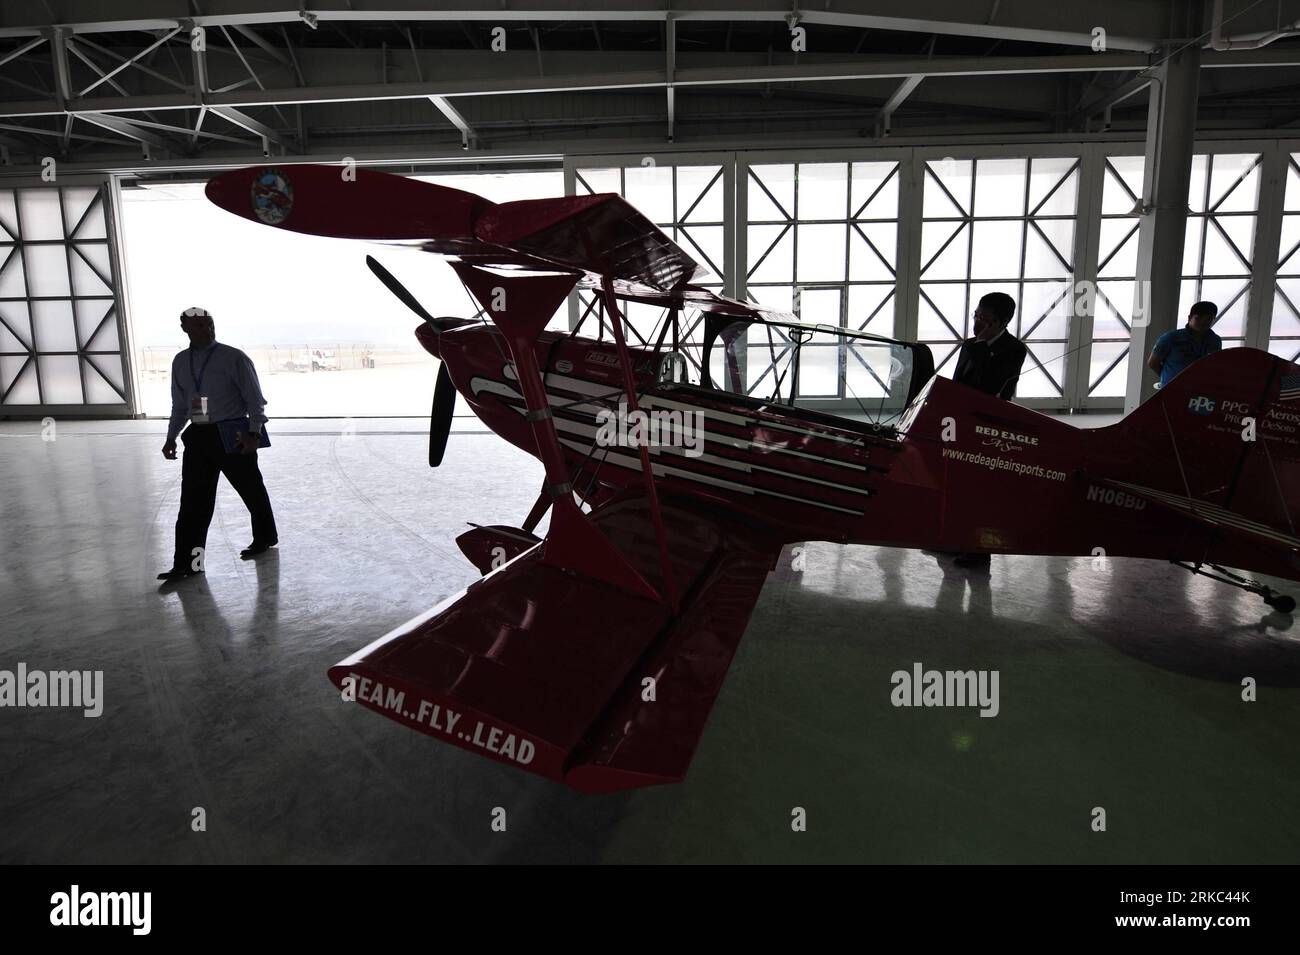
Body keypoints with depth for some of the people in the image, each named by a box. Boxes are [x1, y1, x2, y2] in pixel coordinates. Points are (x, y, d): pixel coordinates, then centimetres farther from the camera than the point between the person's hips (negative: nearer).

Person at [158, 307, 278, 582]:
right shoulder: (180, 361, 9)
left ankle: (265, 538, 34)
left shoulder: (233, 358, -7)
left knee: (251, 489, 11)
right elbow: (179, 404, 18)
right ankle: (186, 563, 4)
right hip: (198, 436, 4)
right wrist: (171, 437, 12)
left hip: (232, 435, -4)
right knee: (192, 500, 0)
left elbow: (254, 399, -7)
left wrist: (254, 433, -16)